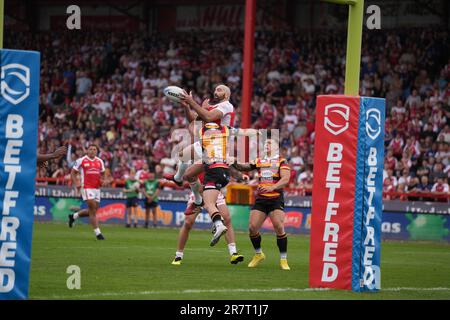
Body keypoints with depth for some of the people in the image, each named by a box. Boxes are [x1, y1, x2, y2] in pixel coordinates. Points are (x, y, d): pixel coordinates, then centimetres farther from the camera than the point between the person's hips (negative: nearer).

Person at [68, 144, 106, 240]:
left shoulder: (100, 161, 11)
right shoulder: (81, 161, -3)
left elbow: (102, 174, 22)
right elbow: (73, 173, 3)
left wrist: (102, 180, 0)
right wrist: (76, 183, -11)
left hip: (96, 188, 6)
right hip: (86, 188, -6)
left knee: (93, 210, 11)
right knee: (93, 209, -13)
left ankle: (73, 216, 33)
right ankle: (97, 233, -8)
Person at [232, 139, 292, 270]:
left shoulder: (281, 162, 1)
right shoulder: (259, 161, 15)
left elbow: (285, 179, -12)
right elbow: (245, 167, 20)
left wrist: (272, 187, -27)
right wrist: (235, 164, -2)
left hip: (276, 199, -4)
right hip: (260, 199, 4)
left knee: (279, 227, -18)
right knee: (252, 227, -5)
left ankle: (283, 260, -6)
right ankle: (258, 254, 19)